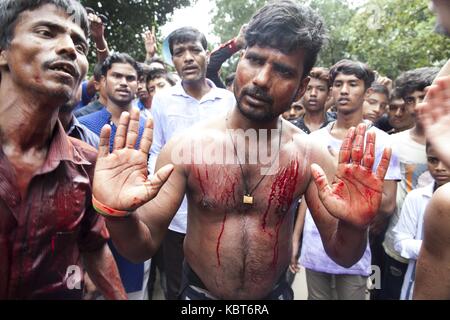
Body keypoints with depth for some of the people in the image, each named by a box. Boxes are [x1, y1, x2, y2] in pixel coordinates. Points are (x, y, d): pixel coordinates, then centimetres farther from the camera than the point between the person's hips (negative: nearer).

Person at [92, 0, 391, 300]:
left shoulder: (312, 156, -16)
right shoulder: (187, 147, -19)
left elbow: (342, 256, -9)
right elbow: (143, 247, -14)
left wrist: (353, 227, -30)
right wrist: (120, 215, -35)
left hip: (275, 293, 1)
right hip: (198, 293, 0)